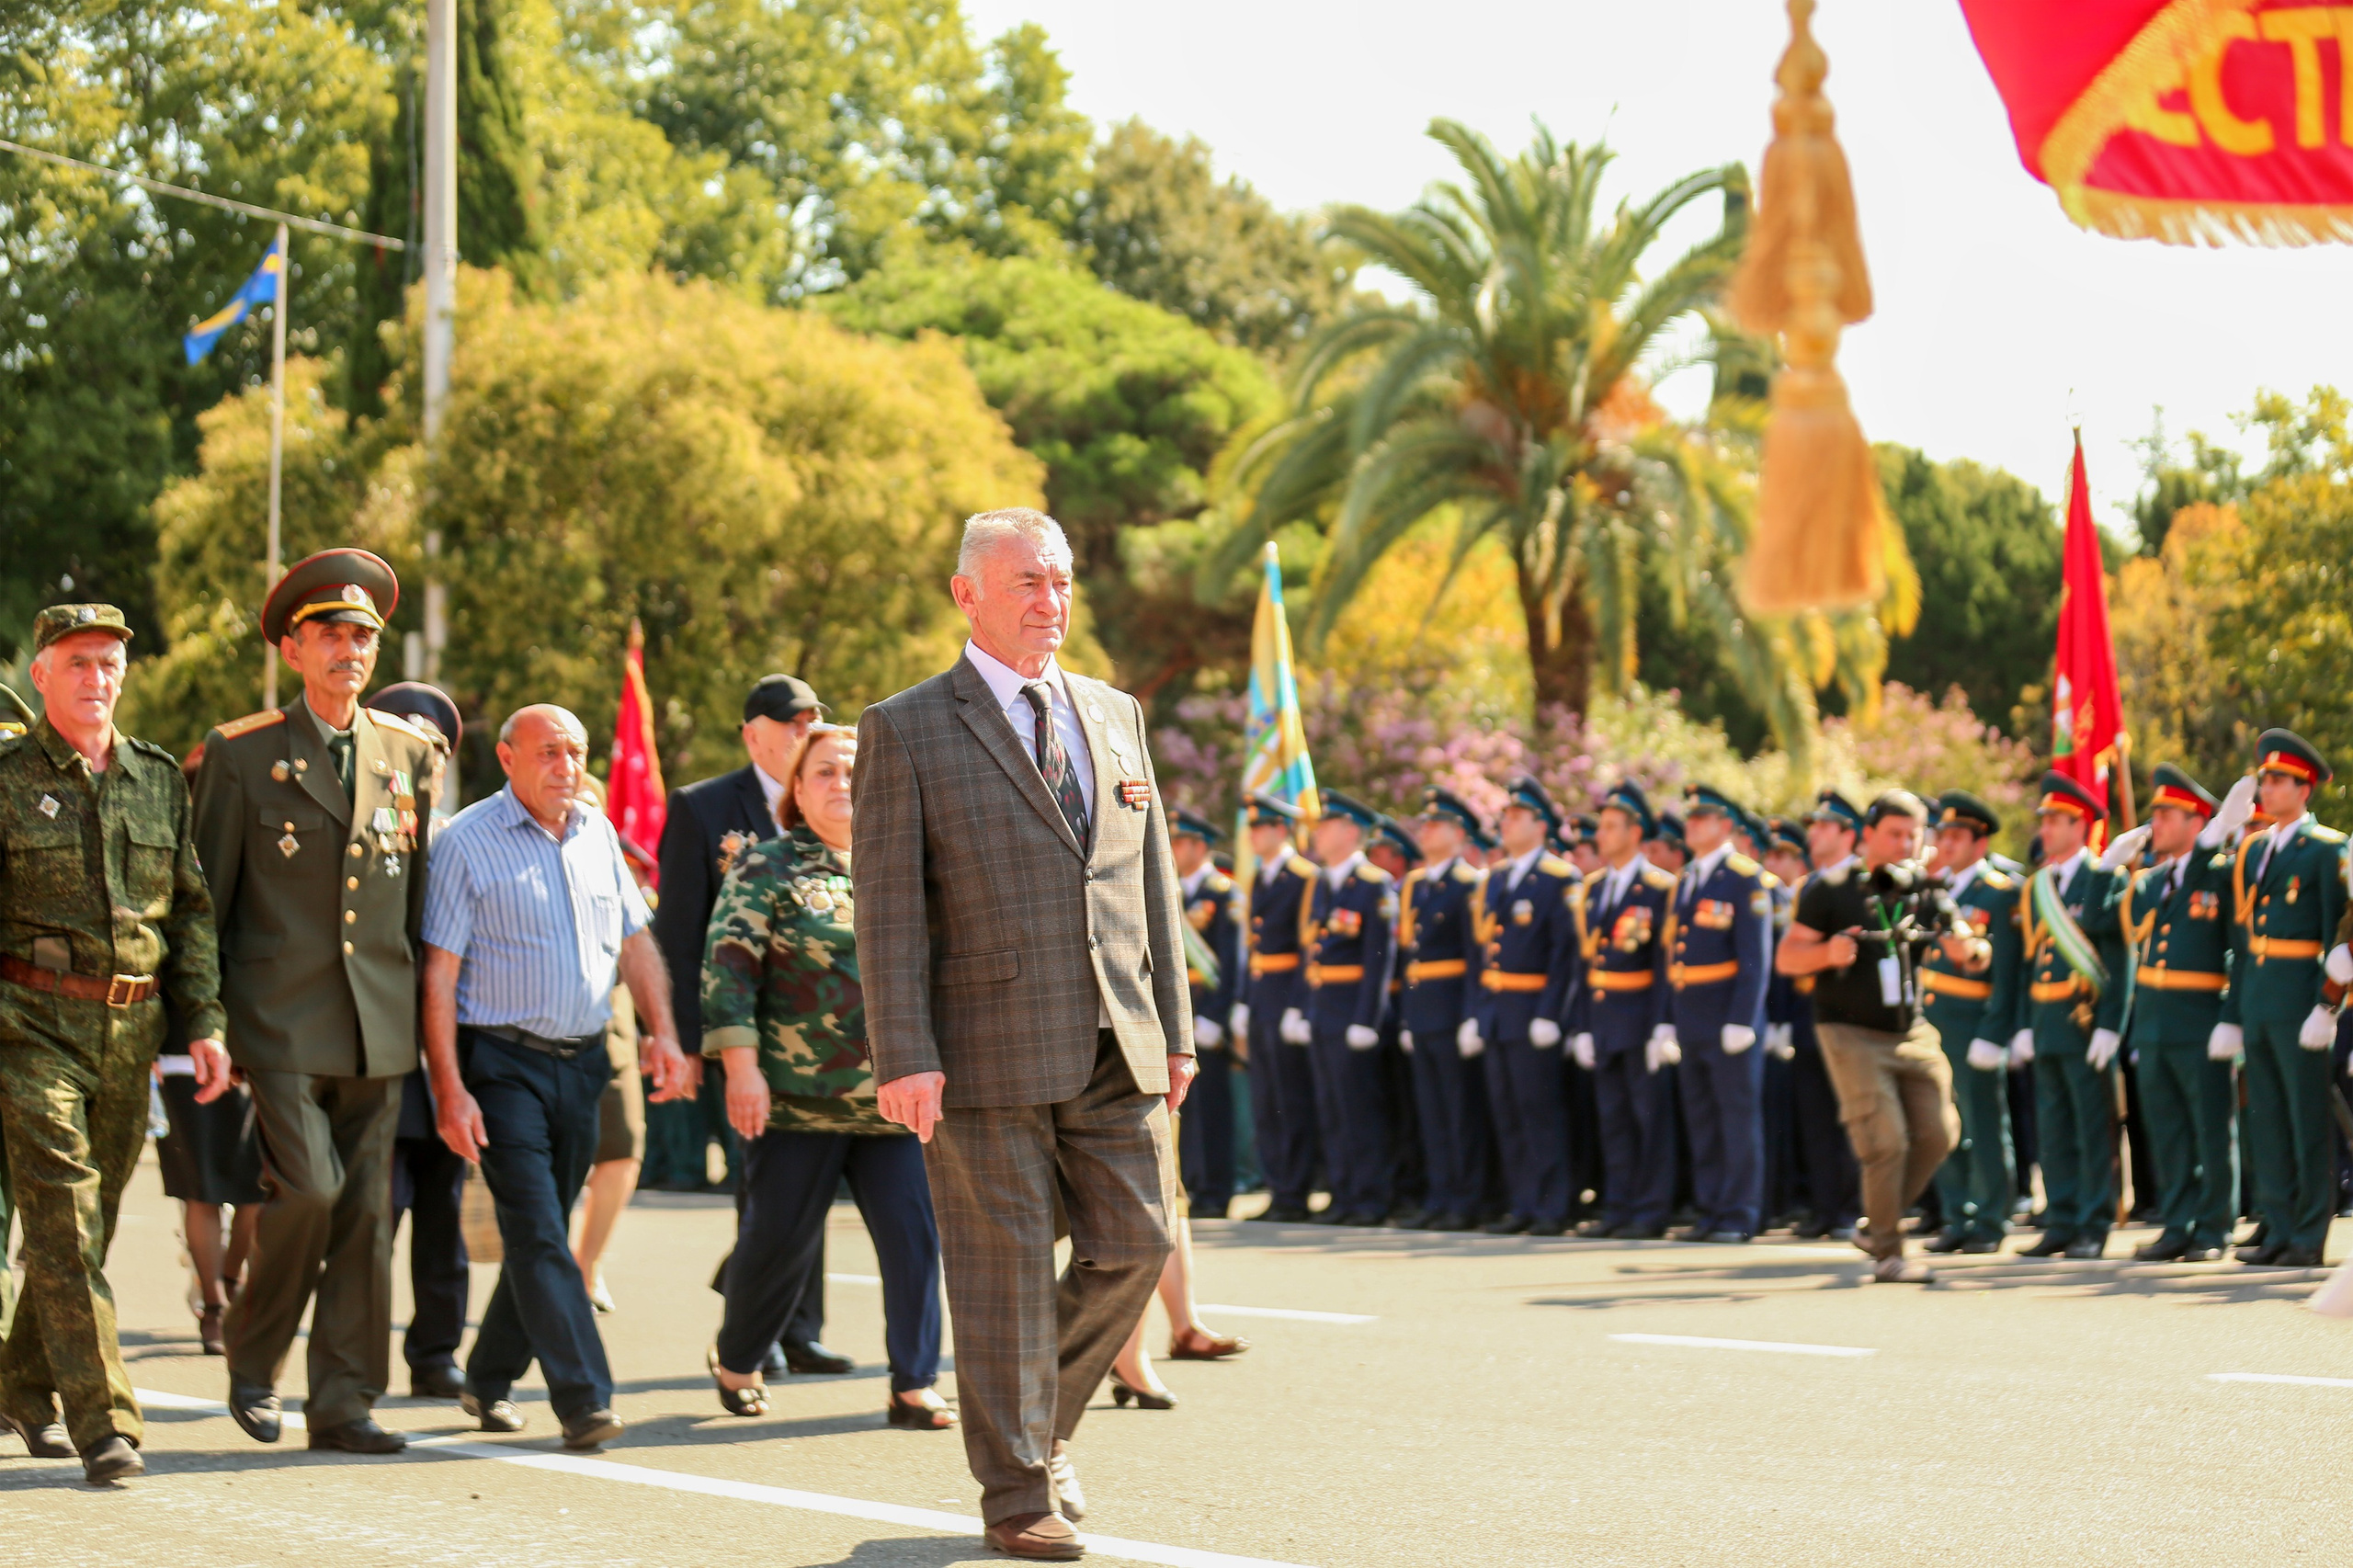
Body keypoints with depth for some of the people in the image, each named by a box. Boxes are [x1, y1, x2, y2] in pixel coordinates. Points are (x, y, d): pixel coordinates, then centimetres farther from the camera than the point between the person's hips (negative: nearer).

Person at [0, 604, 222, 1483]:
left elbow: (192, 908, 14)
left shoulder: (160, 779, 11)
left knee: (90, 1219, 11)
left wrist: (204, 1020, 6)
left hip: (132, 1030, 5)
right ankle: (103, 1424, -15)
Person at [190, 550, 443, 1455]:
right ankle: (253, 1357, 9)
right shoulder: (242, 756, 1)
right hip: (281, 1019, -4)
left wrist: (430, 1010, 12)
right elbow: (207, 903, 3)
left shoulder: (410, 753, 12)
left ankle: (343, 1404, 9)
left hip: (379, 1028, 4)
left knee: (365, 1212, 2)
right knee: (308, 1187, -15)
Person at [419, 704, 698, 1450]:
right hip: (503, 1062, -6)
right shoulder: (467, 842, -6)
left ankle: (489, 1380, 26)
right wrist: (449, 1089, -14)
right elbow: (439, 974, -8)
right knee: (537, 1233, -12)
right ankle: (582, 1397, -15)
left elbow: (636, 941, 18)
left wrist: (663, 1033, 5)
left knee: (540, 1232, 11)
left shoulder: (597, 833, 11)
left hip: (582, 1061, 6)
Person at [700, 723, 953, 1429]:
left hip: (895, 1099, 3)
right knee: (779, 1239, 4)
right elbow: (728, 963, -6)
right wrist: (740, 1064, -15)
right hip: (798, 1098, -3)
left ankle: (913, 1387, 0)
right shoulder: (767, 865, 1)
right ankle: (736, 1362, 27)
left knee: (915, 1235, -6)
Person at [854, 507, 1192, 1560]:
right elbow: (887, 909, -6)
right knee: (1005, 1268, 0)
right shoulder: (906, 731, -1)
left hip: (1116, 1047, 5)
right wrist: (904, 1057, -13)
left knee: (1135, 1243, 3)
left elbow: (1152, 881, 17)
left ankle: (1046, 1420, 27)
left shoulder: (1115, 715, 15)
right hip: (988, 1048, -5)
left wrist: (1174, 1029, 12)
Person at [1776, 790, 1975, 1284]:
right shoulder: (1830, 888, -5)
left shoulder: (1927, 891, 5)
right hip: (1852, 1034, -5)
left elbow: (1979, 954, 0)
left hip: (1911, 1033, 5)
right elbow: (1786, 957, -6)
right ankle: (1888, 1255, -4)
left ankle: (1879, 1225, 19)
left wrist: (1968, 948, -25)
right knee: (1886, 1139, -13)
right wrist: (1827, 953, -26)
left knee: (1937, 1134, 0)